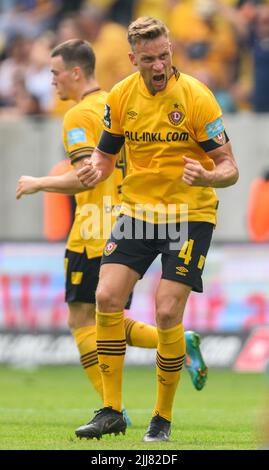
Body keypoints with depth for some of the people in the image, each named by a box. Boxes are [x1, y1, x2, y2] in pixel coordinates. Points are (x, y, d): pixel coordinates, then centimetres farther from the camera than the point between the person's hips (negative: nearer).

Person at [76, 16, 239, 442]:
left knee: (167, 312, -13)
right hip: (137, 210, 4)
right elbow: (106, 154, 11)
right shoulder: (121, 97, -1)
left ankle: (163, 418, 4)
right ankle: (112, 411, 0)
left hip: (189, 213, -4)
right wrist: (94, 171, -13)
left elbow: (229, 167, -13)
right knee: (107, 297, -11)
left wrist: (206, 177, -36)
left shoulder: (196, 97, -15)